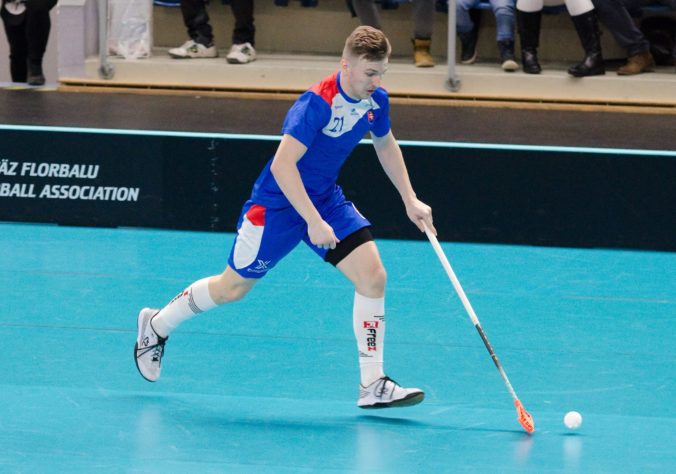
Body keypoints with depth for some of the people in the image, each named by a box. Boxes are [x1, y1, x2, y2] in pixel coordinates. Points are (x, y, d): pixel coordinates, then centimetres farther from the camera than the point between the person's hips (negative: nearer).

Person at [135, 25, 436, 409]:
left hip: (327, 200, 6)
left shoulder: (376, 101, -6)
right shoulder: (317, 103, -30)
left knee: (372, 275, -12)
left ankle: (373, 385, -8)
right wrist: (314, 222, -37)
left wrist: (410, 200, 14)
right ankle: (156, 326, 36)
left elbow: (386, 145, 17)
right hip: (278, 204, -6)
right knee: (232, 288, 9)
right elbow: (282, 165, -34)